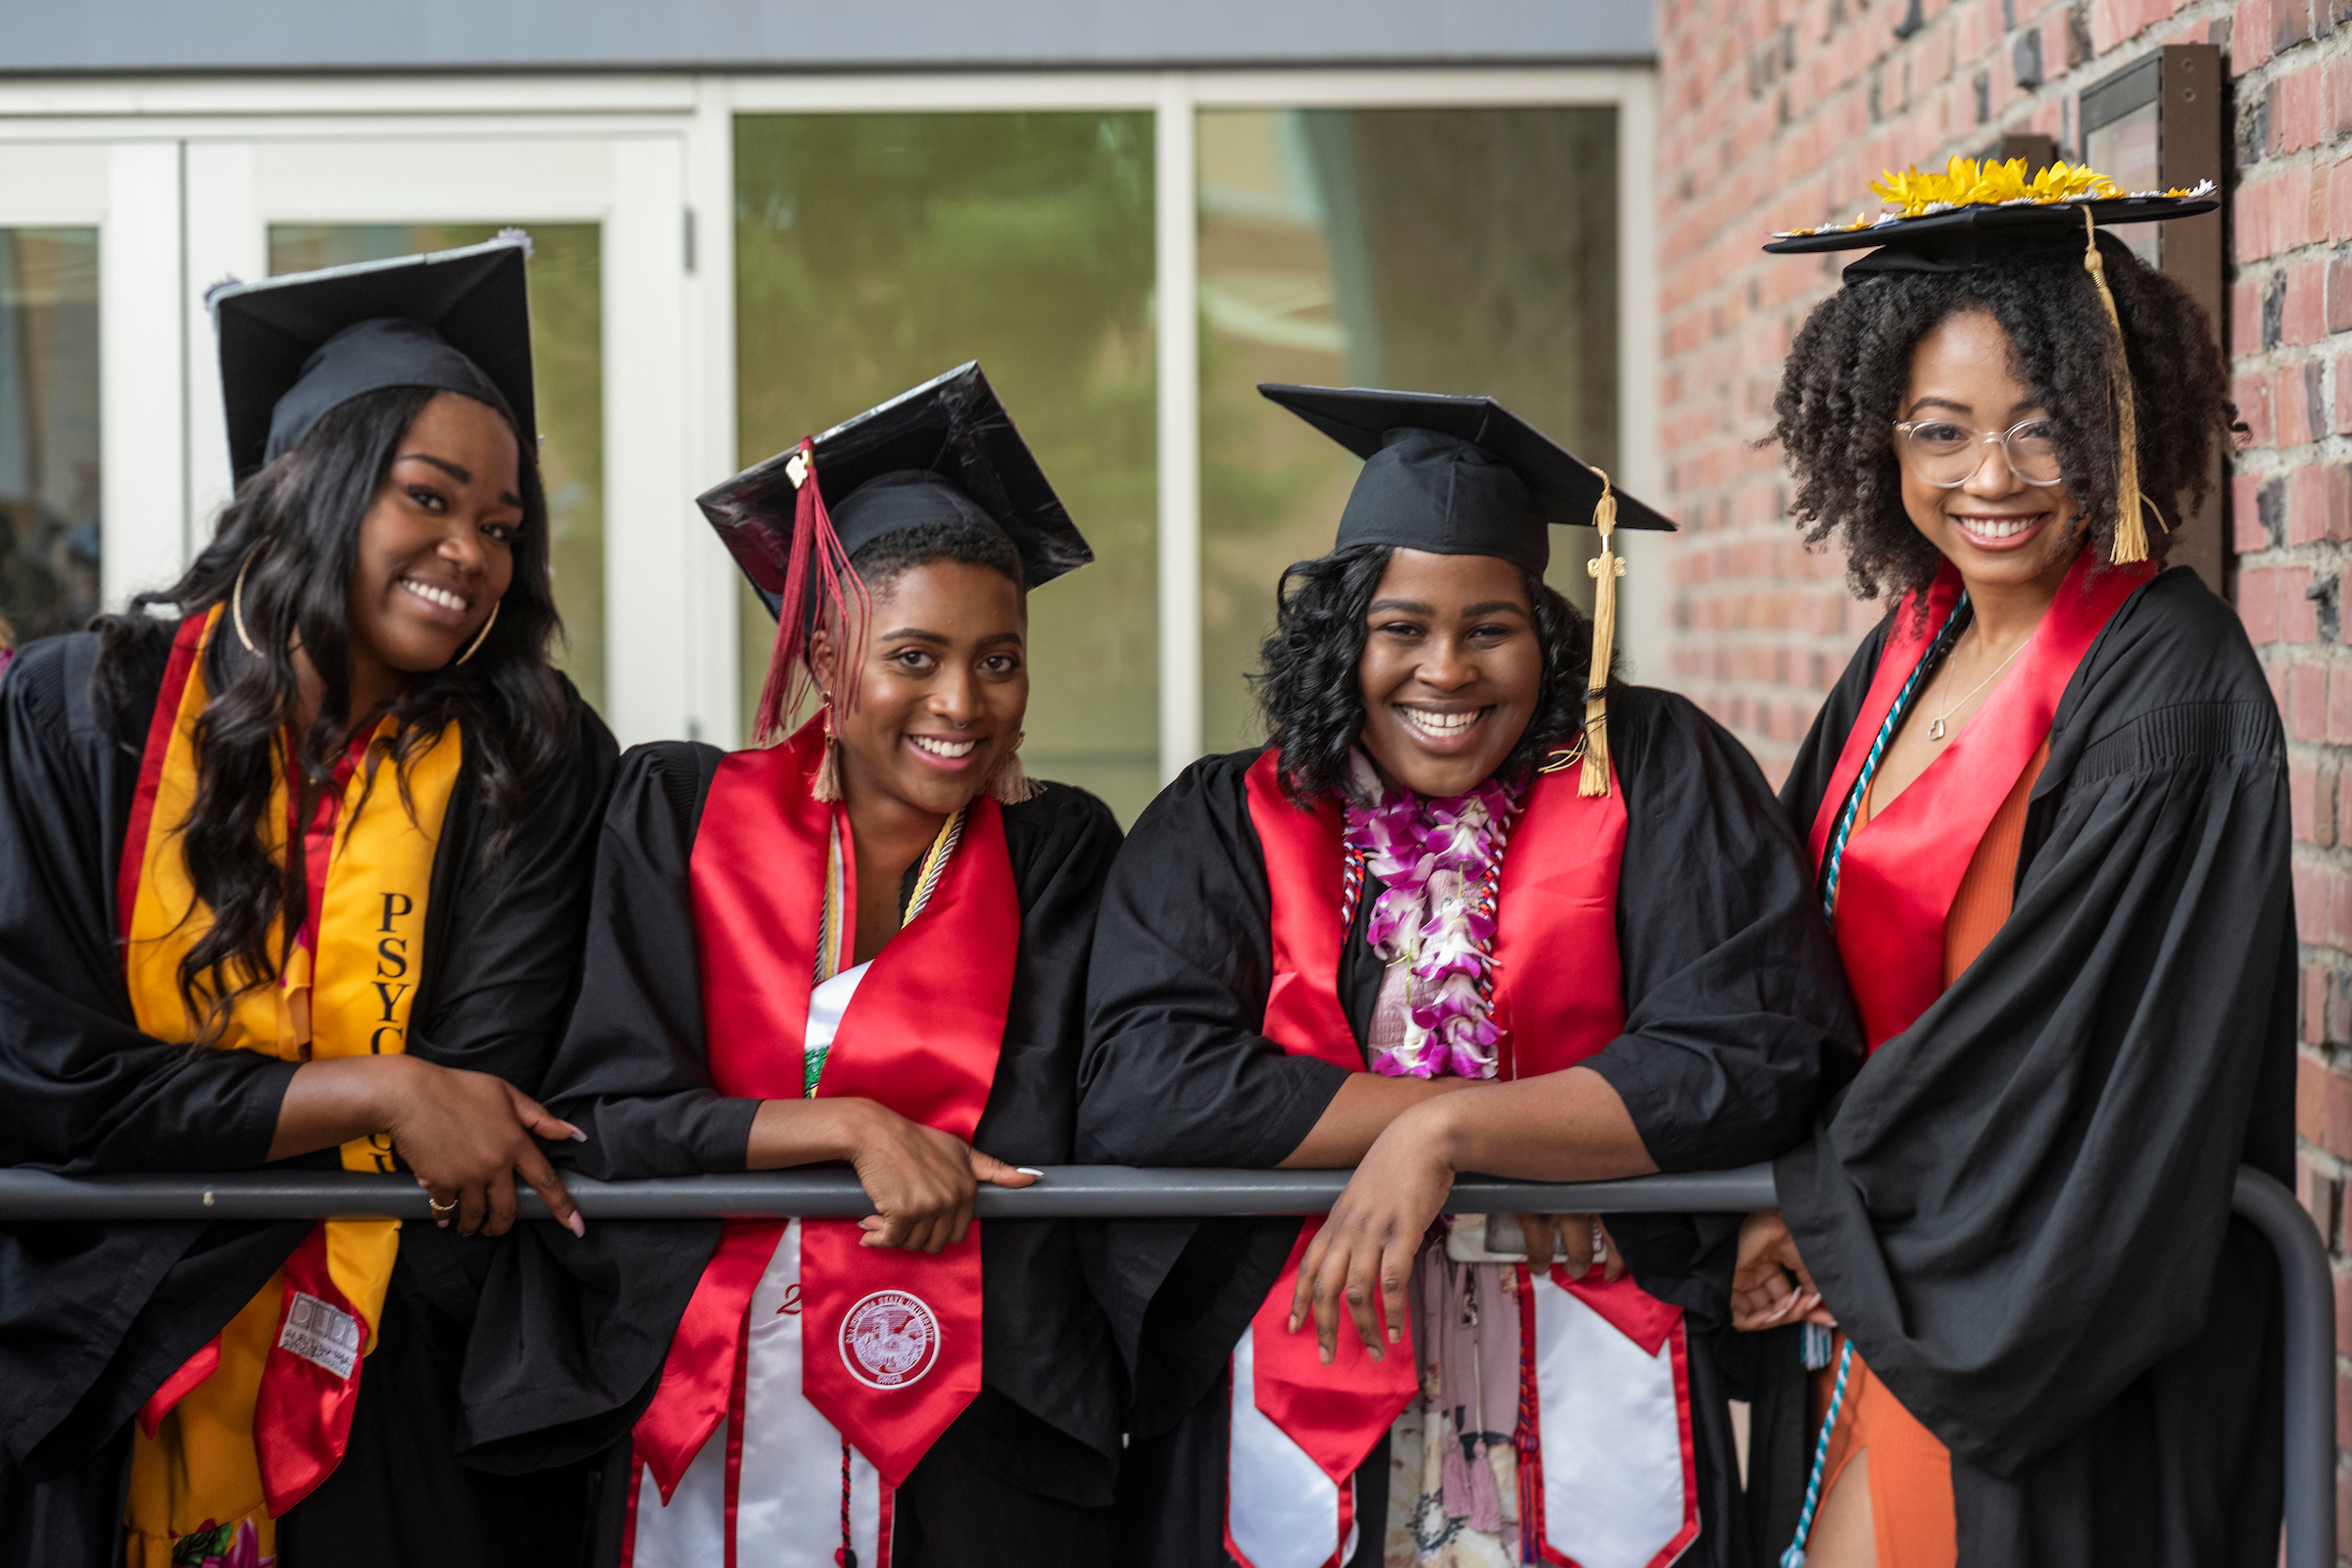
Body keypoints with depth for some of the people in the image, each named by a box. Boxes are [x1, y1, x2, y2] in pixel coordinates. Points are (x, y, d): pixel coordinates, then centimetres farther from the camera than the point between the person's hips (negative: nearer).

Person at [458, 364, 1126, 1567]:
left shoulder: (1060, 855, 4)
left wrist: (733, 1137, -5)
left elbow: (1031, 1139, -6)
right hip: (704, 1435, 0)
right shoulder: (679, 814, 3)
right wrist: (851, 1127, -17)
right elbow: (601, 1112, -6)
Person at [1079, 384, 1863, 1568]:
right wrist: (1527, 1129, -14)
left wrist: (1445, 1135, -20)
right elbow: (1140, 1088, -13)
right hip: (1293, 1415, 1)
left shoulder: (1654, 776, 0)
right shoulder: (1226, 827, 3)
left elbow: (1747, 1059, -11)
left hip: (1596, 1421, -1)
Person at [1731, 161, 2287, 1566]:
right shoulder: (1909, 654, 7)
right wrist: (1800, 1202, -4)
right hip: (1866, 1297, 7)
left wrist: (1819, 1201, -10)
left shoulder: (2164, 688, -16)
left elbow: (2049, 1019, -20)